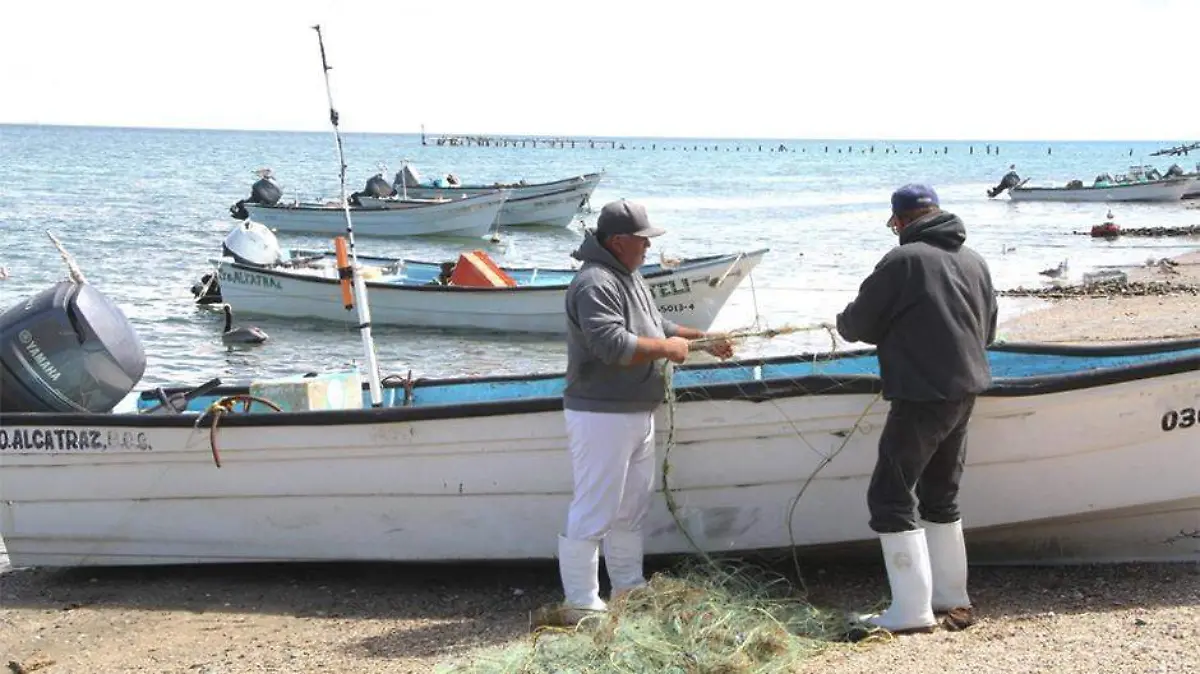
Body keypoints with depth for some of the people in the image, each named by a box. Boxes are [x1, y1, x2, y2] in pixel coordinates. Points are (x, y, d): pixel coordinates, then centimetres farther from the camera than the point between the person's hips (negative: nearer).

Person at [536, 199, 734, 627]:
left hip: (637, 414, 11)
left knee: (631, 510, 18)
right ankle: (581, 605, 1)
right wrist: (666, 348, -18)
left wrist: (703, 341, 18)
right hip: (601, 416, -11)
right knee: (592, 514, -5)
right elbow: (612, 344, -29)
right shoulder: (594, 284, -19)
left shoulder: (630, 279, 15)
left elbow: (657, 327, 27)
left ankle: (629, 591, 30)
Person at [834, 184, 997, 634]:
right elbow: (987, 332, 19)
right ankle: (953, 598, 25)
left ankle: (912, 611, -4)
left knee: (890, 499, -2)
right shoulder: (975, 262, 10)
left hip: (921, 397, -8)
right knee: (941, 496, 20)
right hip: (965, 393, 8)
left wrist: (844, 321, 16)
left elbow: (857, 325, -6)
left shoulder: (902, 261, -13)